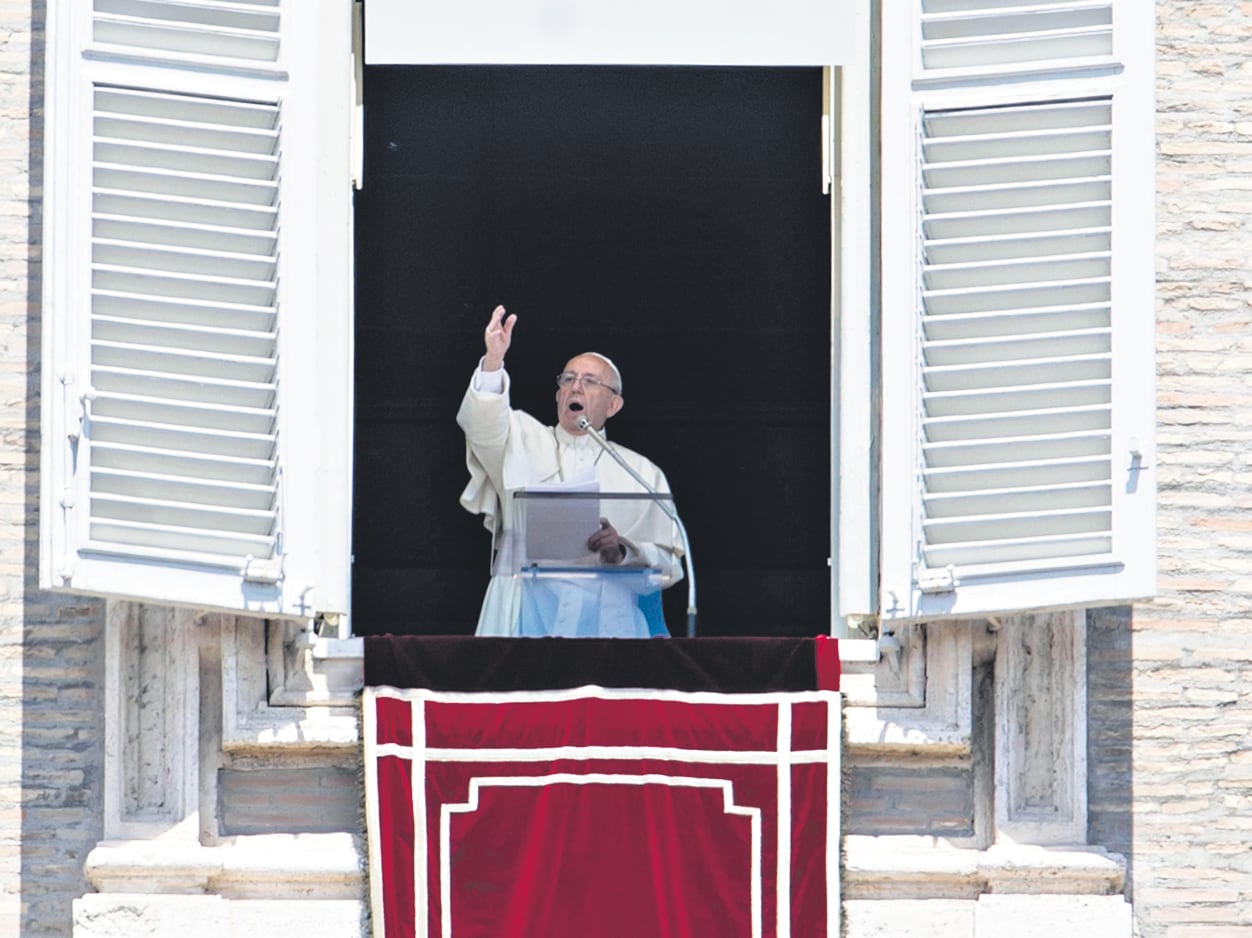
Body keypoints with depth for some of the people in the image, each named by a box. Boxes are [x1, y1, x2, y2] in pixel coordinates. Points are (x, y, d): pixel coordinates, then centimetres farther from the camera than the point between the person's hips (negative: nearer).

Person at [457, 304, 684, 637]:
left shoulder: (641, 473, 18)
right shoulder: (525, 441, 19)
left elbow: (668, 564, 12)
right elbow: (484, 425, -5)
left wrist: (623, 552, -9)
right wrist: (494, 360, -21)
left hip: (607, 617, 0)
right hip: (527, 615, 0)